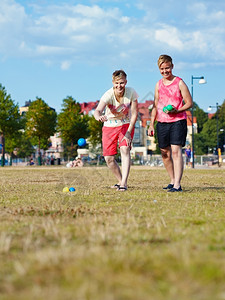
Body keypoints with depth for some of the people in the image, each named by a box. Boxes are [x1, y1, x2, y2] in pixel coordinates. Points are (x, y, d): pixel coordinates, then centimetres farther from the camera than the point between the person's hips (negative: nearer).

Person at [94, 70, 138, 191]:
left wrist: (128, 132, -18)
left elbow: (134, 114, -11)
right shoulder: (108, 95, -25)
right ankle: (120, 180, 20)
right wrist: (99, 117, -66)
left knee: (125, 149, -23)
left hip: (126, 124, -1)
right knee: (109, 158, -3)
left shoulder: (131, 93, -19)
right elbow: (97, 110, -42)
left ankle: (124, 183, -26)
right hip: (109, 126, 1)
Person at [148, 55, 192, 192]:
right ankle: (173, 181, 25)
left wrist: (177, 110, -20)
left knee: (176, 151, -16)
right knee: (165, 153, 10)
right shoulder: (159, 85, 13)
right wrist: (151, 125, 14)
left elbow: (189, 103, -3)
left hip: (178, 121, -6)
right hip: (162, 123, 6)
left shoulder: (179, 83, -3)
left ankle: (177, 185, -20)